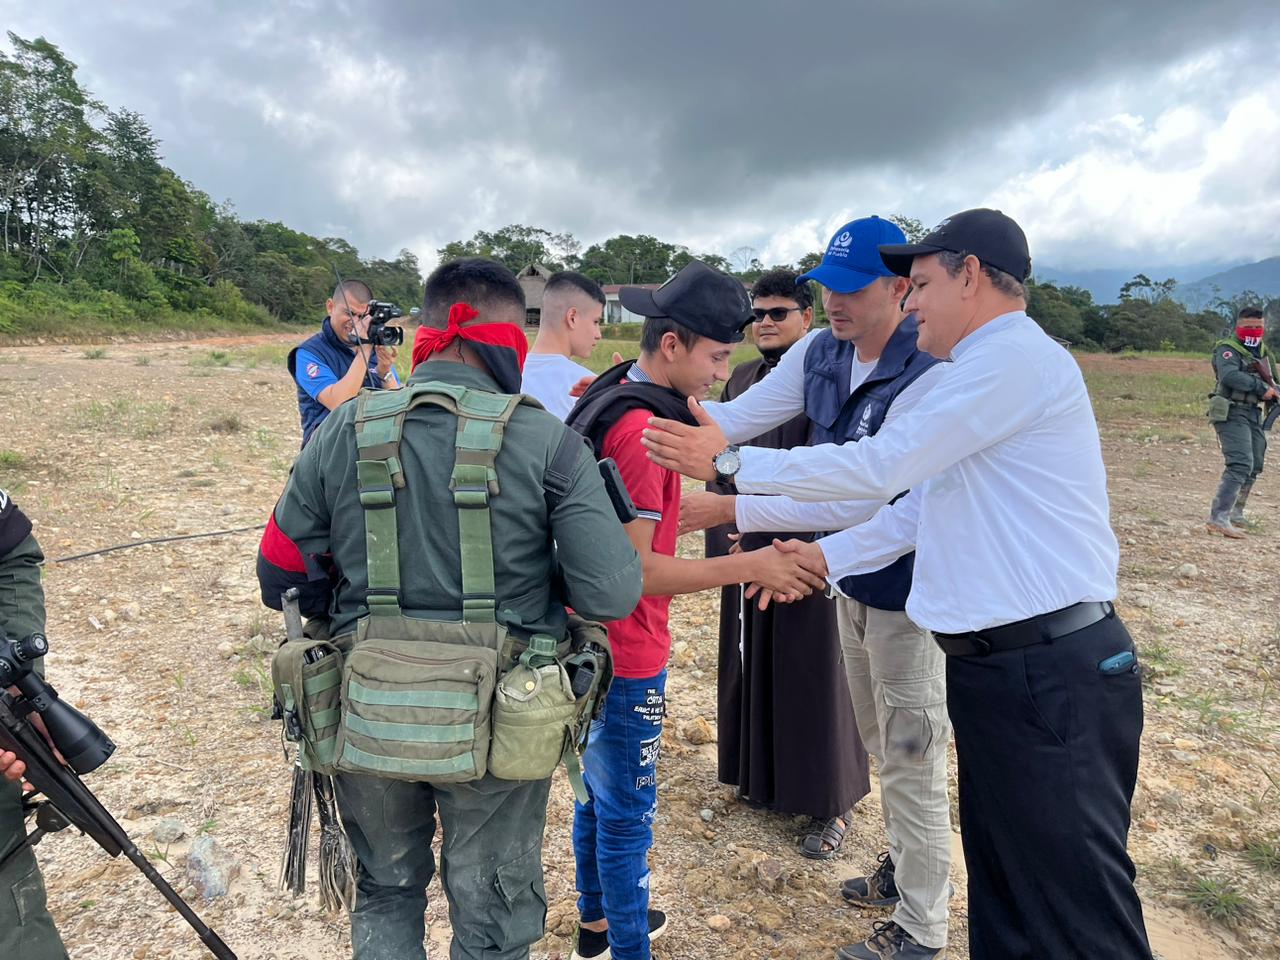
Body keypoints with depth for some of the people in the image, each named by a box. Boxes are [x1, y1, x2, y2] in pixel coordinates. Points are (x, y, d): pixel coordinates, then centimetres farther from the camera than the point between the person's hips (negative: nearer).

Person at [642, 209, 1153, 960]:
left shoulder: (1015, 356, -16)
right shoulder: (987, 369, 18)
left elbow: (878, 467, -19)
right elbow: (918, 505, 18)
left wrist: (730, 463, -12)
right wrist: (823, 557, 14)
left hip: (1053, 675, -10)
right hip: (998, 667, 10)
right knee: (1004, 892, 21)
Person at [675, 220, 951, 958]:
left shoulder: (930, 375, -27)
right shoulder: (818, 353, -4)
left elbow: (862, 497, -30)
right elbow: (735, 418, -3)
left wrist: (733, 509, -30)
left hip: (910, 588, -7)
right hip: (851, 575, 7)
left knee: (913, 757, 6)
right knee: (881, 741, 23)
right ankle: (906, 864, 47)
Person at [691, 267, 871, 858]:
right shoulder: (741, 379, 12)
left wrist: (760, 518, -20)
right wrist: (722, 535, 4)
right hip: (745, 544, 7)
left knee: (812, 670, 2)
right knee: (750, 661, 15)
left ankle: (830, 804, 17)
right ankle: (762, 776, 34)